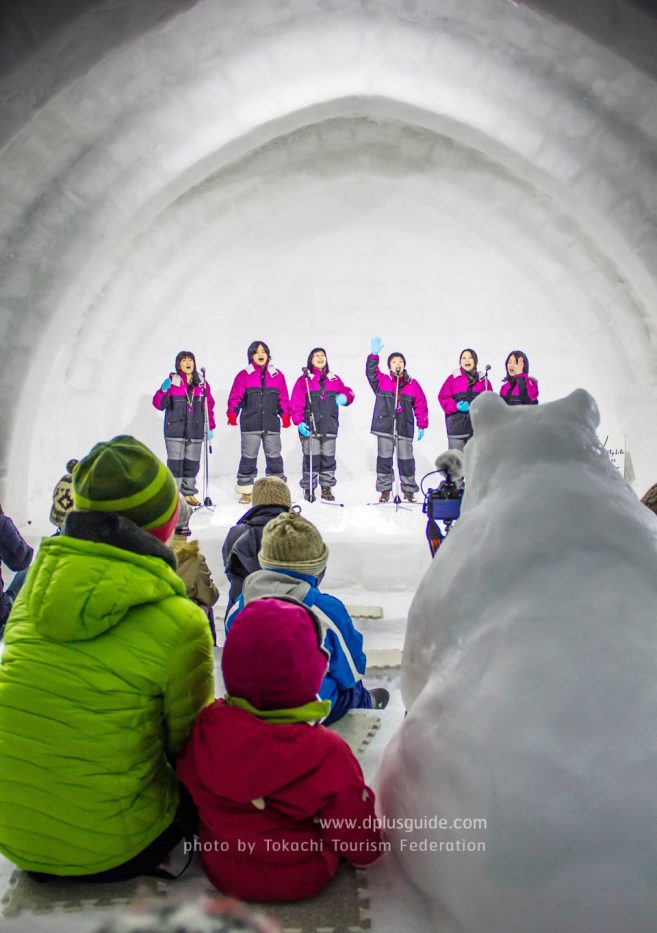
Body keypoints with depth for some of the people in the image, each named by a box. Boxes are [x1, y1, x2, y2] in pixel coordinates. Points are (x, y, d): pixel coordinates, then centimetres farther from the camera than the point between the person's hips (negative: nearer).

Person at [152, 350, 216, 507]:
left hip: (195, 432, 3)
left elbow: (209, 406, 11)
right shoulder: (171, 382, 0)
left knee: (192, 463, 7)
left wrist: (210, 427, 9)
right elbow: (159, 405, -4)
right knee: (175, 463, -3)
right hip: (175, 432, -3)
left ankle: (189, 493, 18)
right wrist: (163, 391, -23)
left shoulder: (202, 384, 7)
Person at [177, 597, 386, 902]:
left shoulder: (204, 726, -21)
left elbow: (187, 792, 0)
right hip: (301, 882, -3)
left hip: (221, 871, 4)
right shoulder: (327, 753, -32)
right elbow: (364, 847, -19)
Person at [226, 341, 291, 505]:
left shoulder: (277, 375, 10)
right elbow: (235, 397, 1)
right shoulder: (244, 375, 5)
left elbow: (283, 398, 9)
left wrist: (285, 414, -4)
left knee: (274, 456, 6)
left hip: (272, 424, 2)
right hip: (250, 424, -1)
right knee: (248, 457, 2)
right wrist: (232, 413, -14)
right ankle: (246, 490, 11)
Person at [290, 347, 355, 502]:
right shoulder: (304, 379, 3)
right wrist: (299, 422, -13)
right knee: (311, 458, -3)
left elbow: (347, 391, 14)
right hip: (309, 427, -3)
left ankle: (326, 488, 16)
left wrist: (345, 397, -11)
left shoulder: (334, 379, 14)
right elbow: (296, 403, -3)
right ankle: (308, 489, 8)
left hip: (329, 426, 4)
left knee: (328, 458, 6)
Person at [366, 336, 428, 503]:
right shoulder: (382, 380, 5)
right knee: (384, 459, 5)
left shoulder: (413, 384, 6)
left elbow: (421, 406, 8)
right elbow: (371, 371, -11)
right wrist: (374, 354, -25)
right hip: (384, 427, 0)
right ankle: (384, 490, 15)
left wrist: (422, 426, 6)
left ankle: (409, 490, 16)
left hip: (404, 428, 0)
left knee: (406, 459, 5)